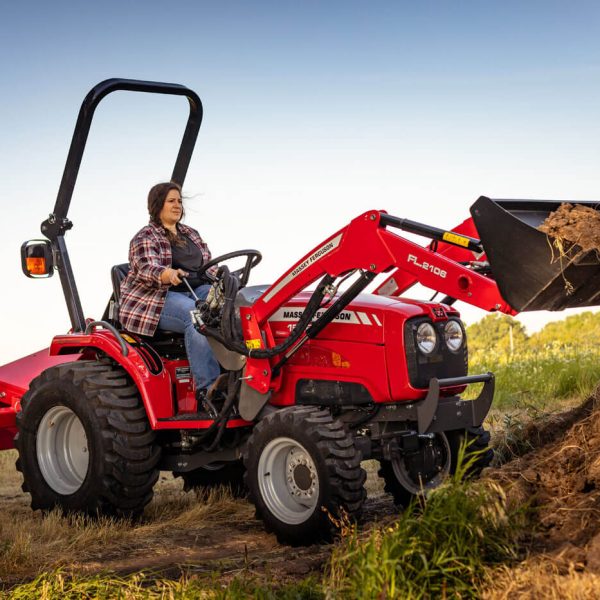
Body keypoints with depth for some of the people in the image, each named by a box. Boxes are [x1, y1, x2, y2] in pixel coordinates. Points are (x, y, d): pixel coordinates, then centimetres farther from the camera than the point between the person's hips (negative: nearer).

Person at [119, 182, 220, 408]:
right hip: (156, 298, -6)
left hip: (195, 291, 6)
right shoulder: (145, 238, 0)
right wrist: (169, 275, -41)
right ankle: (207, 387, -40)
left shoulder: (190, 234, 22)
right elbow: (148, 270, -18)